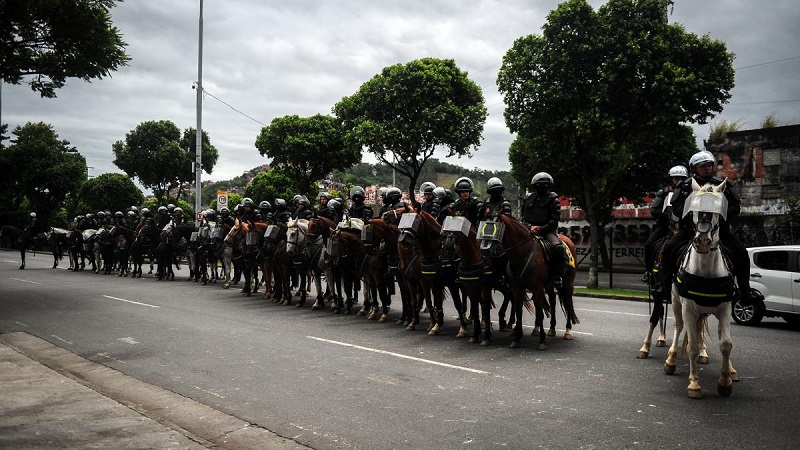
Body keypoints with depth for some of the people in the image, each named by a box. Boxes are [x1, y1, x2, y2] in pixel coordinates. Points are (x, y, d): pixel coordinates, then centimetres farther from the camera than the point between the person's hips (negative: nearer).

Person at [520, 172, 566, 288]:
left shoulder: (553, 199, 5)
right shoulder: (528, 198, 15)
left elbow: (555, 219, -2)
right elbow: (522, 217, 13)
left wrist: (541, 228, -14)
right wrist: (530, 227, -8)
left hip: (547, 230, -3)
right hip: (529, 229, 3)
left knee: (559, 248, -30)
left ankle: (557, 275, -20)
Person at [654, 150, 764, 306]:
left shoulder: (721, 184, 7)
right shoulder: (685, 186, 2)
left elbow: (736, 205, 4)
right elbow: (676, 207, -5)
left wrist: (723, 217, -16)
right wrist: (690, 217, -23)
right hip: (691, 227, -1)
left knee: (741, 252, -12)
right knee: (669, 248, -20)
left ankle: (745, 291, 0)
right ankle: (665, 284, -7)